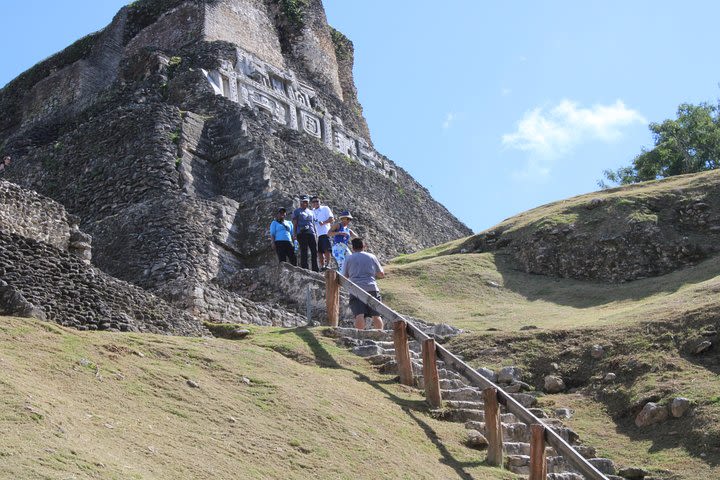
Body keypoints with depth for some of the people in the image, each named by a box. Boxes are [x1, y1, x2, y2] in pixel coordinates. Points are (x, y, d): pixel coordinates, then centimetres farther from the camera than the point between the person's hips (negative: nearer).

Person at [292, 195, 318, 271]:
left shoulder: (311, 212, 23)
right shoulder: (297, 211, 9)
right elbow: (294, 223, 3)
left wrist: (316, 234, 17)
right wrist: (295, 234, -7)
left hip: (311, 233, 5)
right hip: (302, 233, -5)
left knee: (314, 251, 0)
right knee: (304, 252, -5)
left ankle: (315, 270, 5)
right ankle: (304, 269, -3)